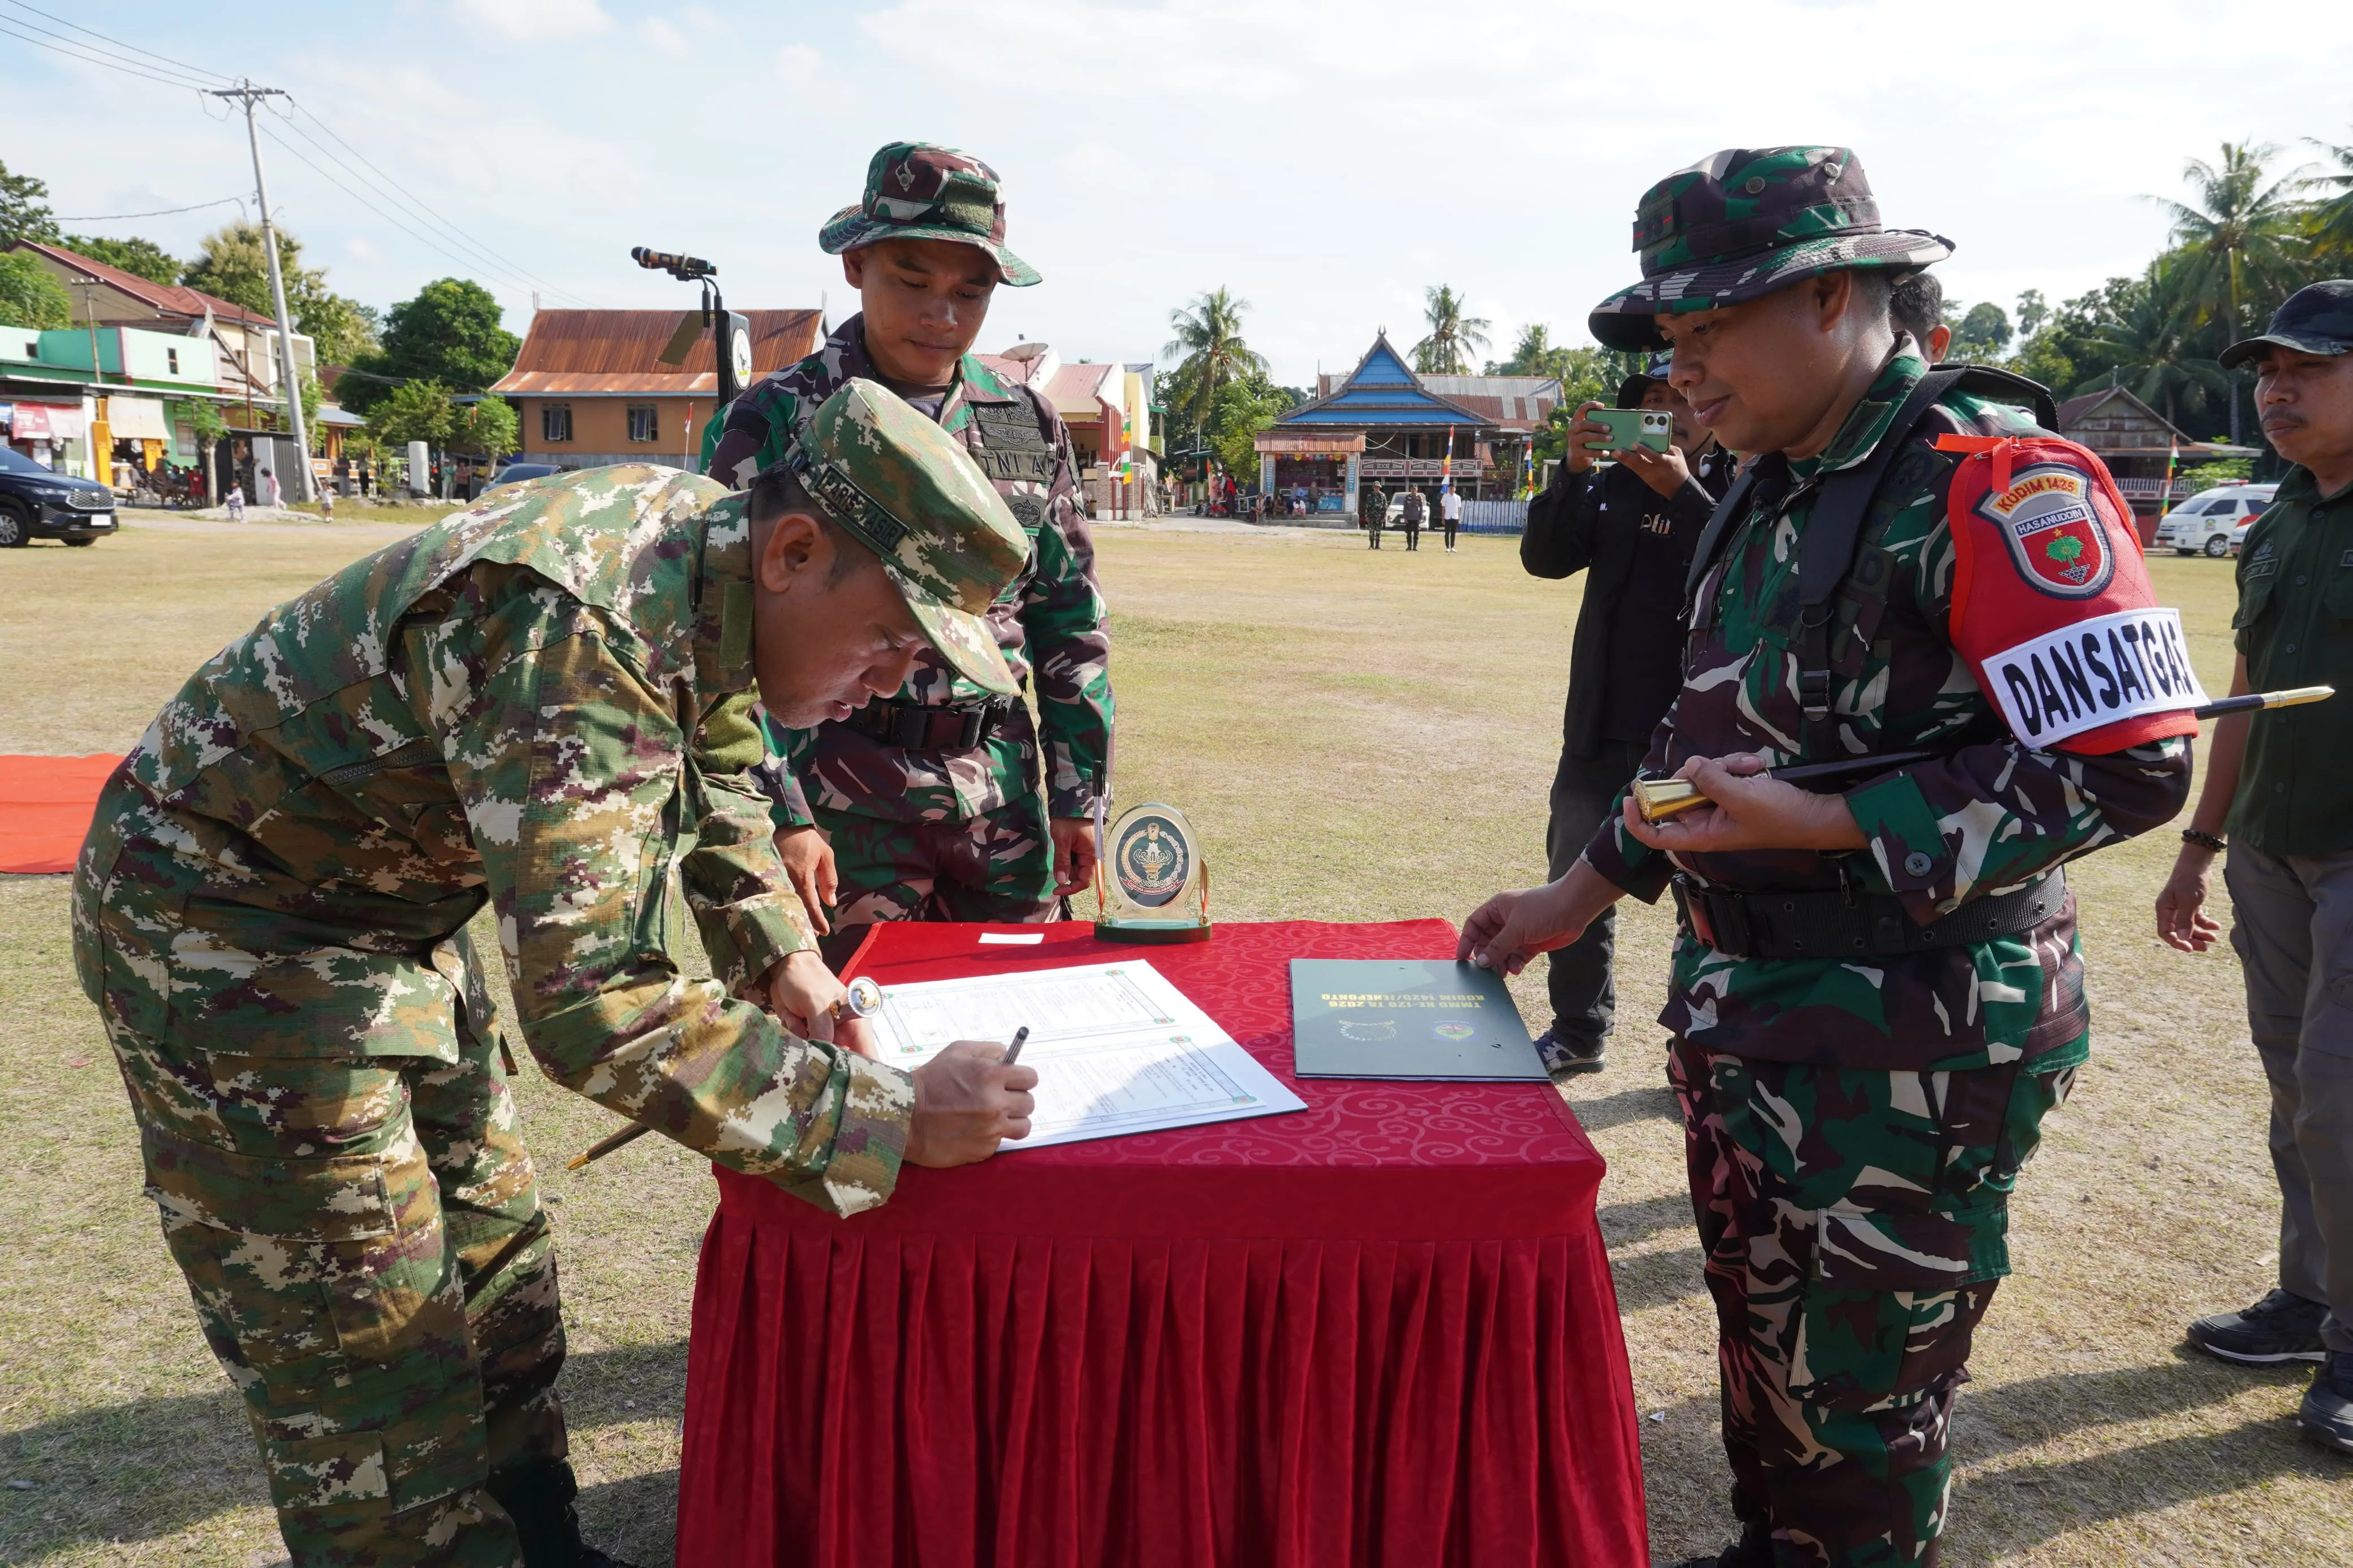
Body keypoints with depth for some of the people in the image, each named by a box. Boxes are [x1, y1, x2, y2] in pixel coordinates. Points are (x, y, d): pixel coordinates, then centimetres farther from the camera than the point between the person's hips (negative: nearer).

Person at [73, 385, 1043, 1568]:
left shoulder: (708, 544, -7)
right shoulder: (588, 640, -36)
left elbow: (715, 775, 11)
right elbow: (597, 1008, -41)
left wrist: (781, 951, -2)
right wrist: (899, 1123, -36)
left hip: (390, 910, 9)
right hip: (231, 935, -9)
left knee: (495, 1273, 17)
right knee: (373, 1353, -1)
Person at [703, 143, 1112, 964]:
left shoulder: (1029, 426, 9)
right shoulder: (775, 423, -4)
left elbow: (1070, 619, 13)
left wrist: (1077, 797, 9)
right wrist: (779, 814, -11)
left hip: (1005, 804, 4)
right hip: (847, 801, -4)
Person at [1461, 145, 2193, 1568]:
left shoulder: (1993, 478, -18)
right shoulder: (1767, 492, 9)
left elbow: (2132, 764, -22)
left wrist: (1822, 829, -26)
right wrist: (1579, 897, 14)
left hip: (1909, 1043, -8)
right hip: (1742, 1013, 8)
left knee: (1860, 1399, 8)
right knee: (1761, 1338, 23)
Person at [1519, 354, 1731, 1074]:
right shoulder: (1614, 484, 7)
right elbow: (1545, 557, -4)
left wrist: (1681, 490, -28)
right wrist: (1572, 471, -18)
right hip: (1603, 725, 5)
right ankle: (1578, 1032, 32)